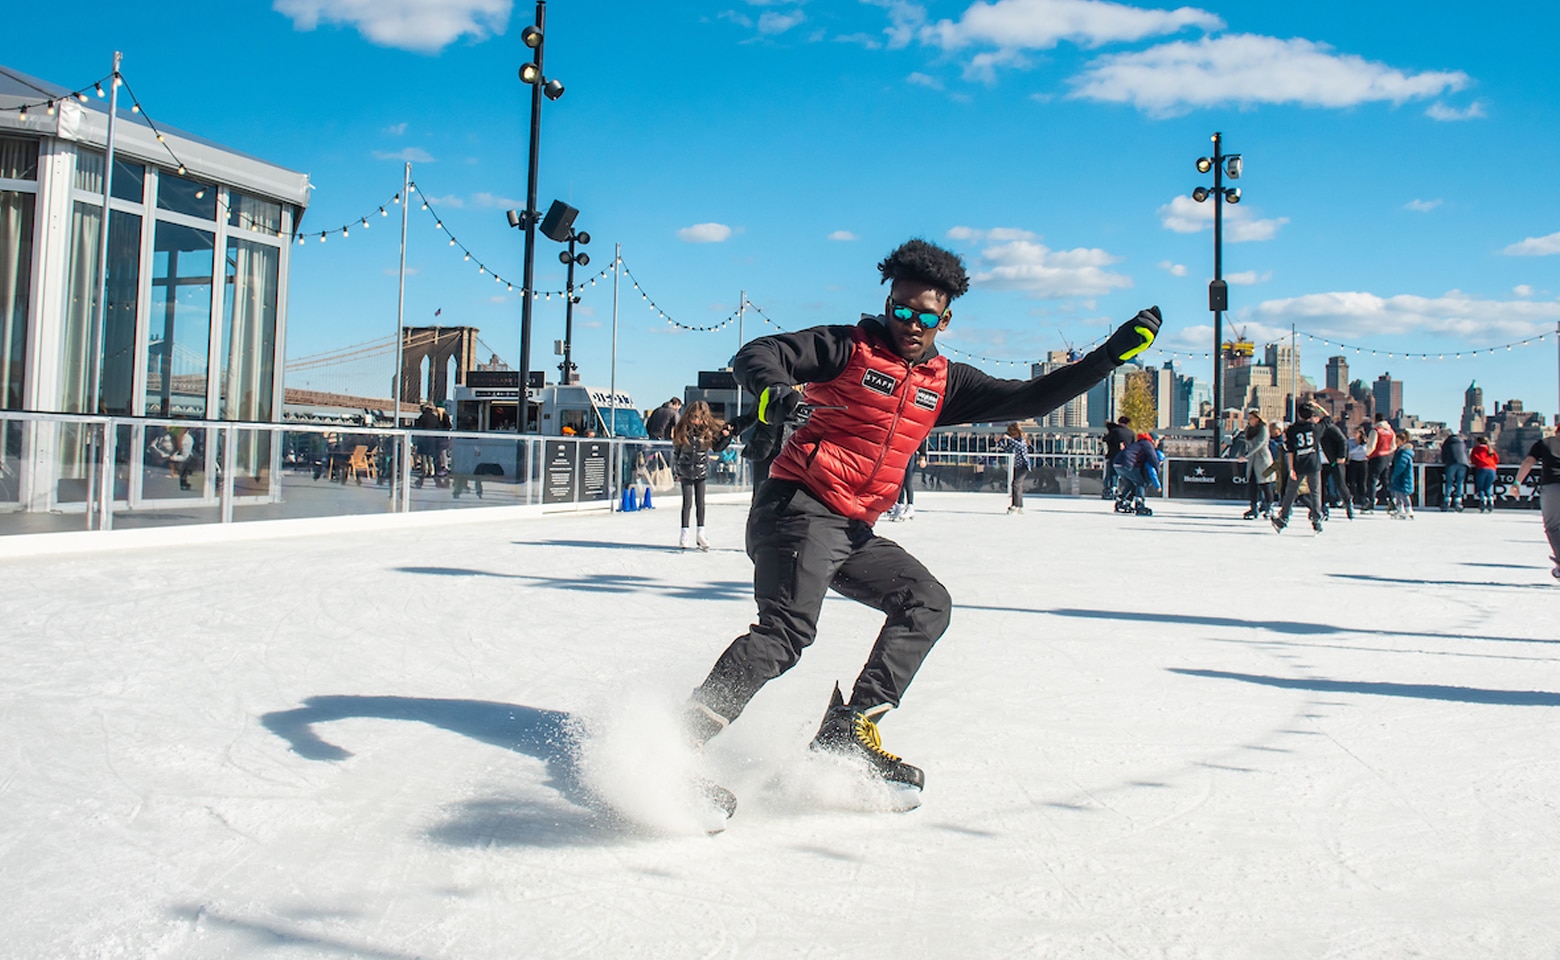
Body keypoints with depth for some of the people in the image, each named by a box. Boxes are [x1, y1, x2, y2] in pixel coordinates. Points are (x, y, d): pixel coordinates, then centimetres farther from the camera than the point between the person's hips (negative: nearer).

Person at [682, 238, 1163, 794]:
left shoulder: (944, 383, 16)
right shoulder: (849, 347, 0)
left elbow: (1030, 399, 14)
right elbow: (755, 356, -5)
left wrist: (1114, 354, 10)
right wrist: (776, 392, -29)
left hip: (853, 532, 8)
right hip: (799, 507, -8)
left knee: (928, 603, 7)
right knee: (788, 629, -23)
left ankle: (849, 731, -1)